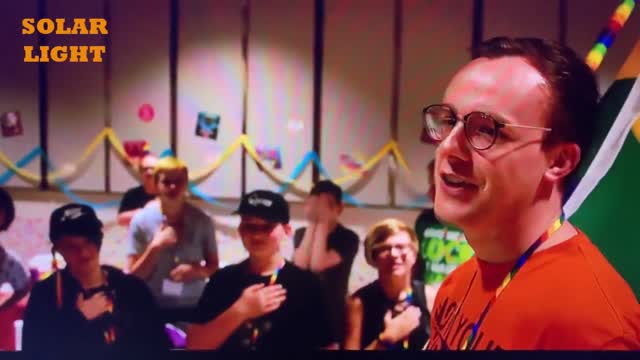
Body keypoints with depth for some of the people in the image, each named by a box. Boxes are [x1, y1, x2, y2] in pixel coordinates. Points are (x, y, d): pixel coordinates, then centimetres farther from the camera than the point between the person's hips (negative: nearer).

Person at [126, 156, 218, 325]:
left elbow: (213, 265, 8)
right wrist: (156, 246, -17)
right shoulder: (142, 220, -4)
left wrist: (198, 270, -14)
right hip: (154, 309, -1)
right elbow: (133, 275, -3)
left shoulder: (202, 221, -1)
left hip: (192, 308, 1)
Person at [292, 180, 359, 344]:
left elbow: (318, 265, -18)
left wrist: (322, 224, -14)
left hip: (332, 315, -3)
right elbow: (300, 265, -11)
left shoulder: (348, 238, -5)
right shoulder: (301, 234, 8)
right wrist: (312, 225, -9)